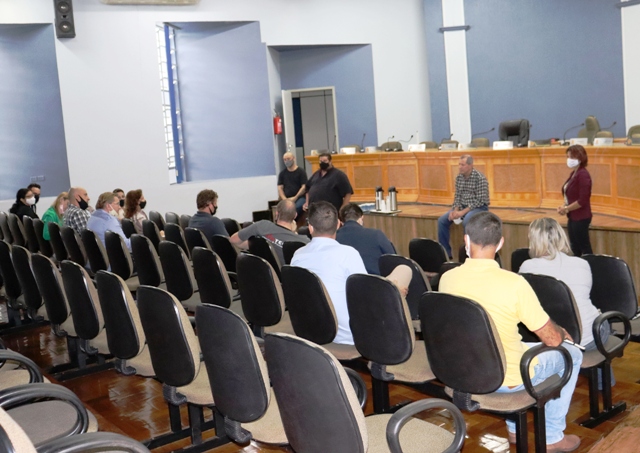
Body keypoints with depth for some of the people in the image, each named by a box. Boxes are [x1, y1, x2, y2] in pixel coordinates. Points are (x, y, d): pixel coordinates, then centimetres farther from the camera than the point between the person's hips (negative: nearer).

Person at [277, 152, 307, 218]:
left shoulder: (301, 172, 7)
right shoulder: (282, 173, 17)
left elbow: (304, 187, 0)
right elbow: (280, 188, 12)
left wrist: (295, 198, -9)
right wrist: (284, 199, -5)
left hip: (299, 198, -2)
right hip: (286, 199, 3)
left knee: (296, 208, -37)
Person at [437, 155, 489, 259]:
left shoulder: (480, 178, -17)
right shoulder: (459, 177, 4)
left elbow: (480, 200, -19)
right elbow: (457, 196, 9)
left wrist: (463, 212, -23)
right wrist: (455, 210, -10)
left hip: (479, 207, -7)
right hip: (462, 207, 7)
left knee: (467, 221, -36)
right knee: (442, 220, -9)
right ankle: (446, 252, 1)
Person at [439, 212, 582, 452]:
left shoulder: (447, 279, -10)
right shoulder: (514, 283, -26)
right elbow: (552, 339, -16)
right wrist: (563, 332, 10)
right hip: (506, 379, -5)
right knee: (572, 353, 20)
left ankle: (515, 428, 41)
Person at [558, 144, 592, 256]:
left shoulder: (583, 175, -17)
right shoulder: (573, 173, 11)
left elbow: (583, 200, -22)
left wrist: (566, 209, -14)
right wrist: (564, 206, 0)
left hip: (581, 218, -10)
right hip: (573, 217, 10)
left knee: (585, 248, -2)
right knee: (574, 248, 16)